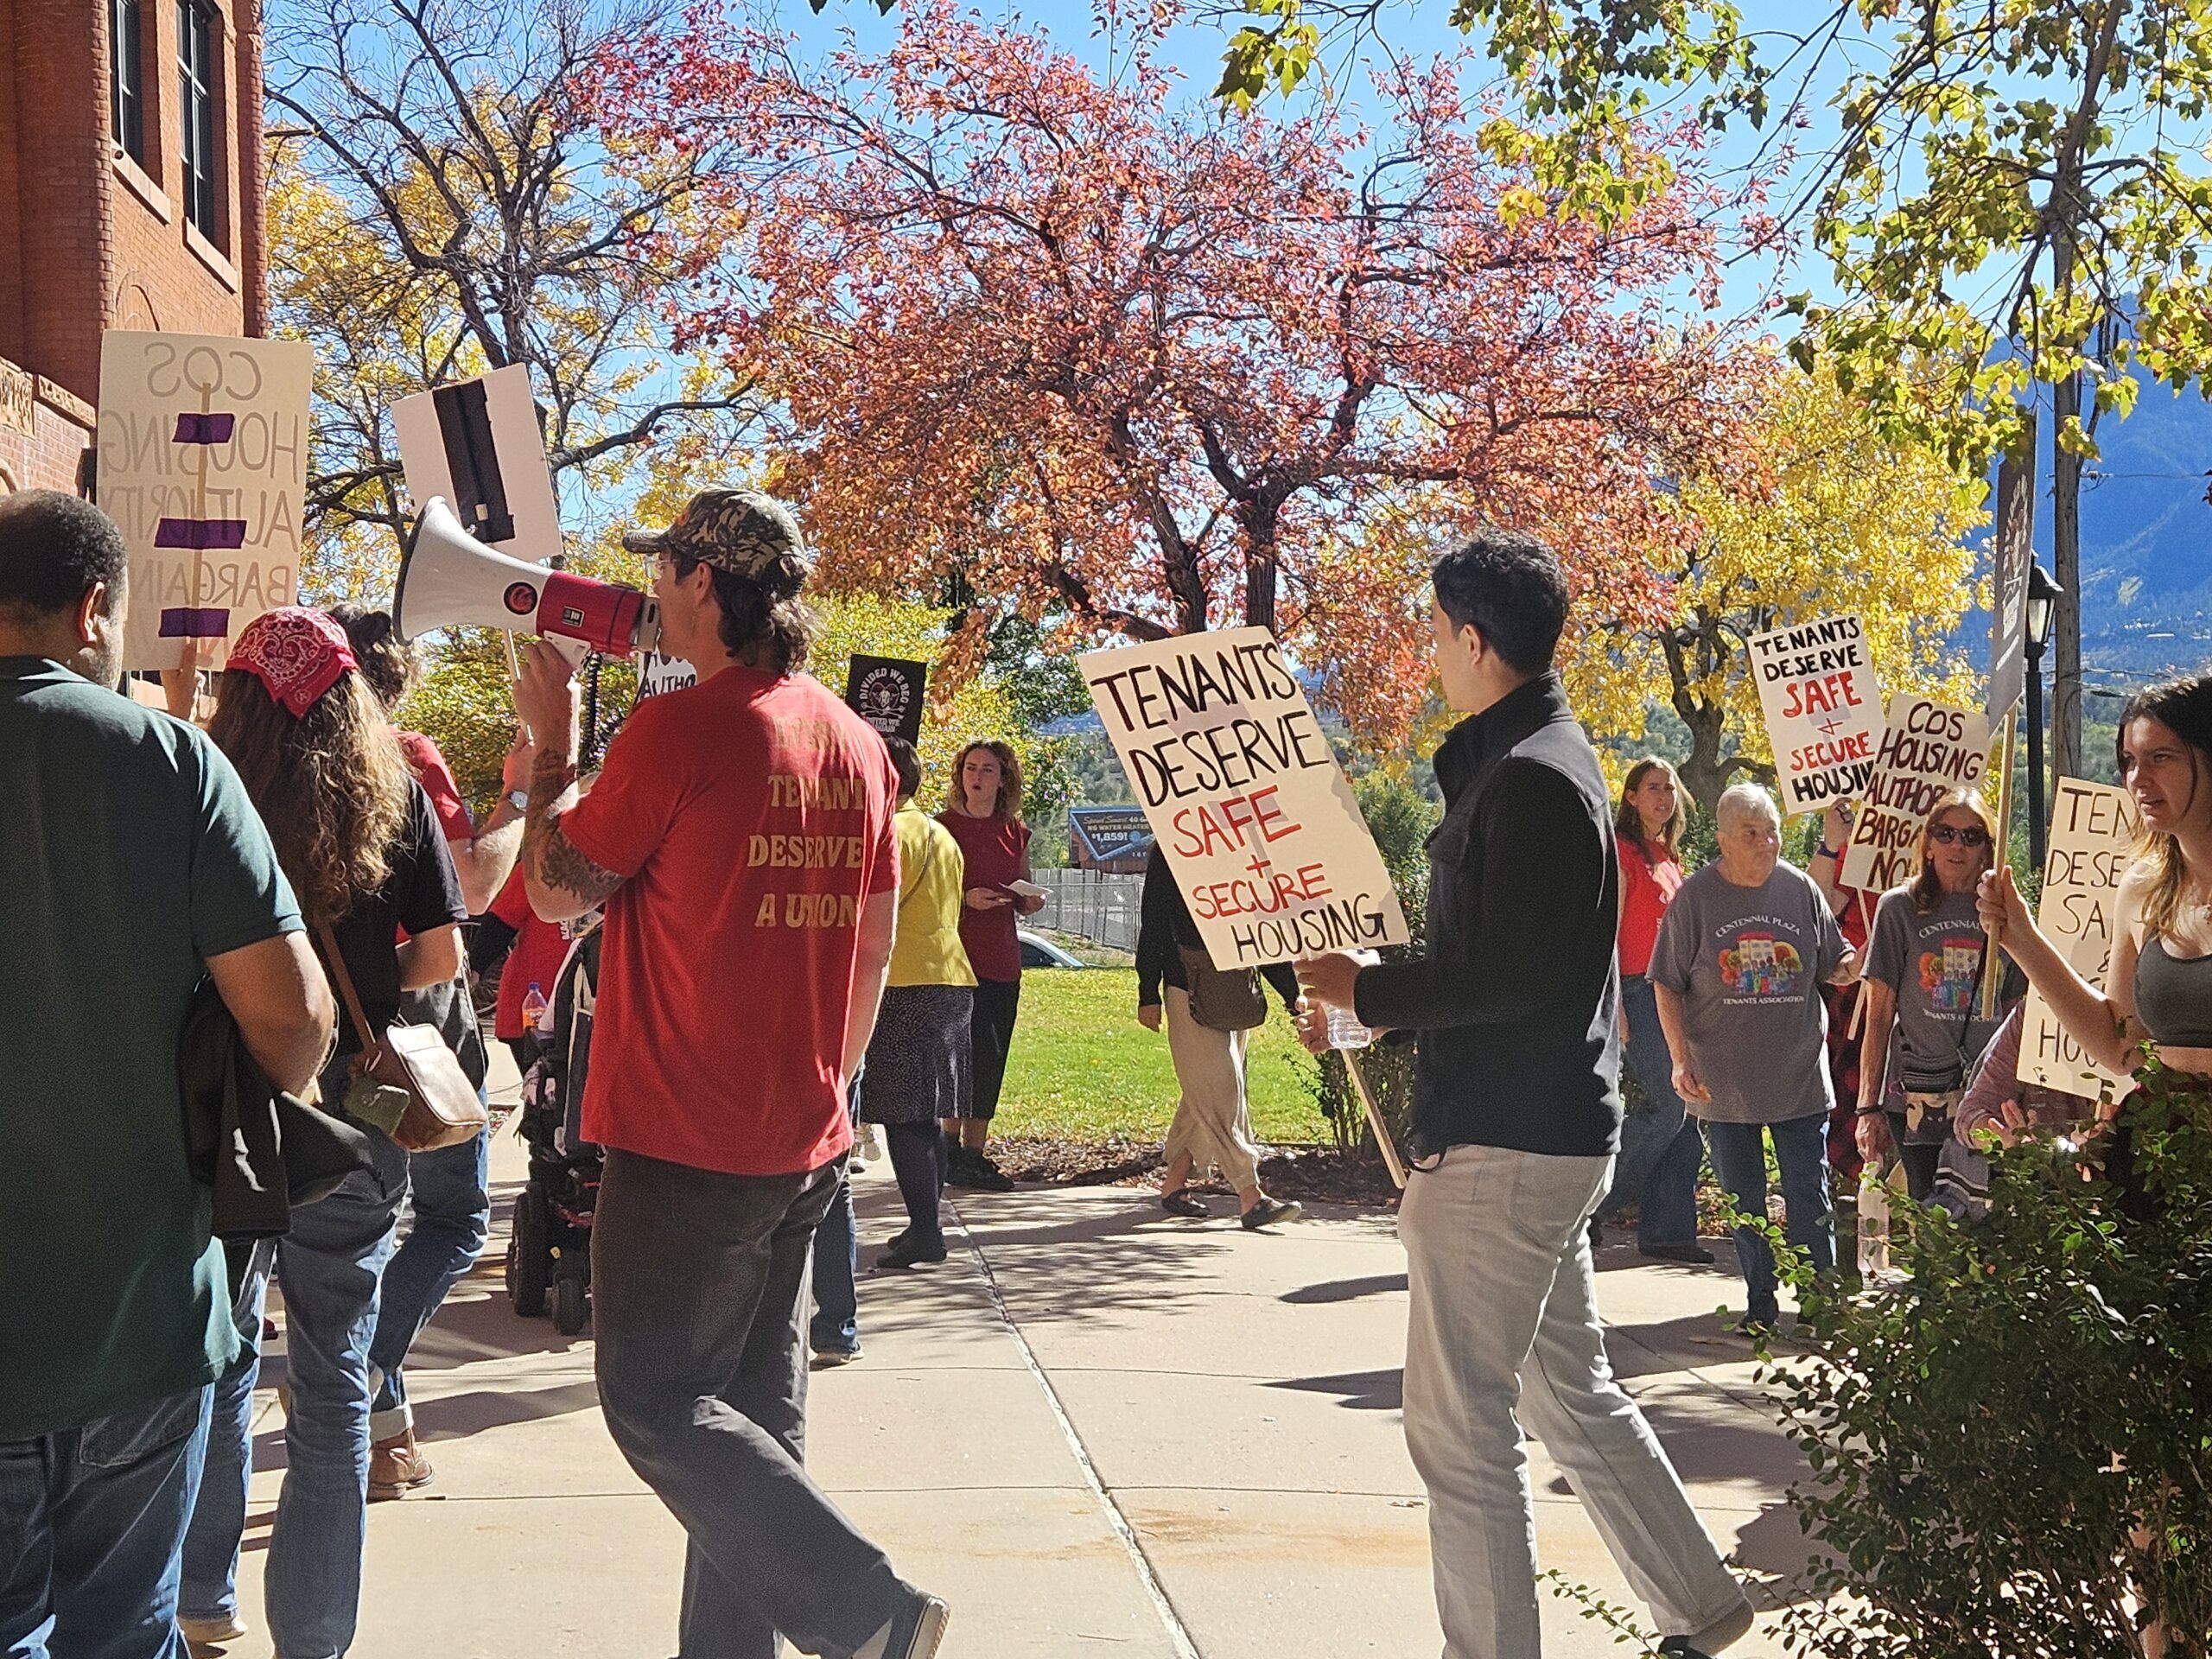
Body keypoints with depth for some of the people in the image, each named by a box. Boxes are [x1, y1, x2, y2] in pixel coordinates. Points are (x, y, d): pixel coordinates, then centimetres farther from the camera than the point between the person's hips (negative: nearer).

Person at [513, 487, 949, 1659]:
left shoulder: (679, 730, -16)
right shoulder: (854, 741, 7)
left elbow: (558, 890, -6)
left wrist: (553, 743, 6)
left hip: (683, 1144, -7)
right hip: (806, 1146, 8)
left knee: (656, 1402, 0)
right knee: (754, 1408, 15)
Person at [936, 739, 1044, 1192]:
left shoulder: (1016, 832, 14)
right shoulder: (944, 826, -1)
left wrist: (1031, 901, -1)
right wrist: (965, 898, -18)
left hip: (1002, 960, 6)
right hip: (956, 952, -5)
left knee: (991, 1061, 6)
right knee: (974, 1052, -13)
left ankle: (974, 1152, 13)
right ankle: (952, 1147, -5)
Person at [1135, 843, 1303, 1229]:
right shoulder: (1170, 852, -3)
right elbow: (1153, 925, -2)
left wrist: (1292, 993, 12)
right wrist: (1148, 994, -5)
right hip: (1191, 995, -6)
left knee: (1205, 1095, 9)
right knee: (1218, 1093, -9)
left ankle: (1173, 1186, 19)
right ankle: (1251, 1197, -12)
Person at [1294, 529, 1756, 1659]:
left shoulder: (1527, 778, -17)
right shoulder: (1532, 758, 15)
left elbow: (1508, 977, -23)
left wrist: (1366, 991, -12)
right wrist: (1368, 1010, 13)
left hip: (1506, 1142, -11)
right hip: (1549, 1135, 11)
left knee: (1458, 1427, -4)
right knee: (1571, 1395, 20)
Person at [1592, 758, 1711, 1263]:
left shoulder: (1667, 857, 20)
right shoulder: (1621, 849, -5)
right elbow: (1610, 931, -11)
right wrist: (1615, 1005, -17)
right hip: (1639, 992, -8)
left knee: (1684, 1111, 4)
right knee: (1667, 1105, -13)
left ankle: (1668, 1229, 8)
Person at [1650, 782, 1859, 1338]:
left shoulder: (1800, 889, 2)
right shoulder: (1696, 897, -5)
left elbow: (1836, 967, 11)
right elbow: (1668, 985, -2)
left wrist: (1861, 962, -12)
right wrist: (1682, 1059, -9)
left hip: (1799, 1076, 1)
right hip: (1723, 1079, -1)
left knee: (1809, 1198, 5)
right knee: (1742, 1202, 9)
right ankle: (1760, 1303, 21)